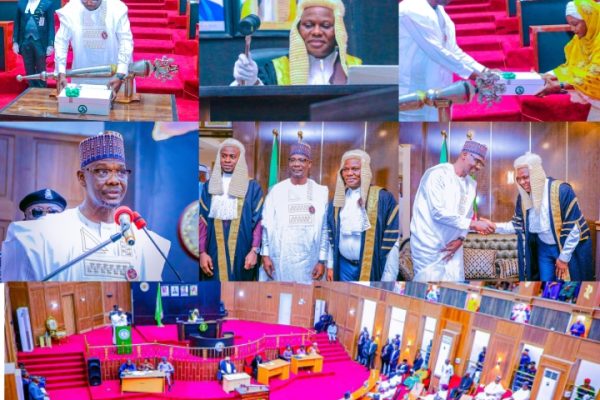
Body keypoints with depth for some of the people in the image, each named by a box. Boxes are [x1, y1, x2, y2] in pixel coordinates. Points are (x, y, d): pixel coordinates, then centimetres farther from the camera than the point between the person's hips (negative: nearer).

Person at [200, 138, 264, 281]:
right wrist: (202, 252, -2)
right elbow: (202, 221, 5)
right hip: (215, 253, 2)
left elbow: (258, 221, -1)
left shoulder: (252, 187, 1)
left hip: (242, 253, -1)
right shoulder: (209, 186, 8)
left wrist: (255, 250, -11)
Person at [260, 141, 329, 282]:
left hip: (309, 262, 0)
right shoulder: (277, 190, 5)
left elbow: (325, 229, 3)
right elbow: (266, 225, 5)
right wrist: (265, 255, -2)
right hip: (279, 260, 0)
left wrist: (322, 260, 0)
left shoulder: (320, 192, 4)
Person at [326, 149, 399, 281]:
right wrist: (330, 266, 10)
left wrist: (388, 280, -15)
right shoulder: (338, 199, 8)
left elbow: (392, 242, -13)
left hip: (372, 268, -4)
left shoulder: (383, 198, -10)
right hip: (344, 266, 5)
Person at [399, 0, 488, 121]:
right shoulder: (412, 10, -17)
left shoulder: (440, 12, 11)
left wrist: (485, 72, 2)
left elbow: (453, 51, 11)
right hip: (410, 96, -9)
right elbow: (435, 51, -22)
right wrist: (471, 73, -19)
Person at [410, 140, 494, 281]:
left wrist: (460, 239, -7)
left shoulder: (471, 184, 10)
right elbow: (438, 213, -22)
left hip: (453, 246, 7)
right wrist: (474, 224, -23)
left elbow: (467, 216, 11)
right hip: (429, 246, -7)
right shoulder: (437, 174, -13)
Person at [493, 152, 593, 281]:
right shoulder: (524, 196, -6)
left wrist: (564, 257, -17)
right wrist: (494, 226, -17)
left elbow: (574, 228, -22)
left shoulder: (561, 190, -25)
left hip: (570, 248, -5)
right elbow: (517, 225, 1)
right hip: (543, 248, 5)